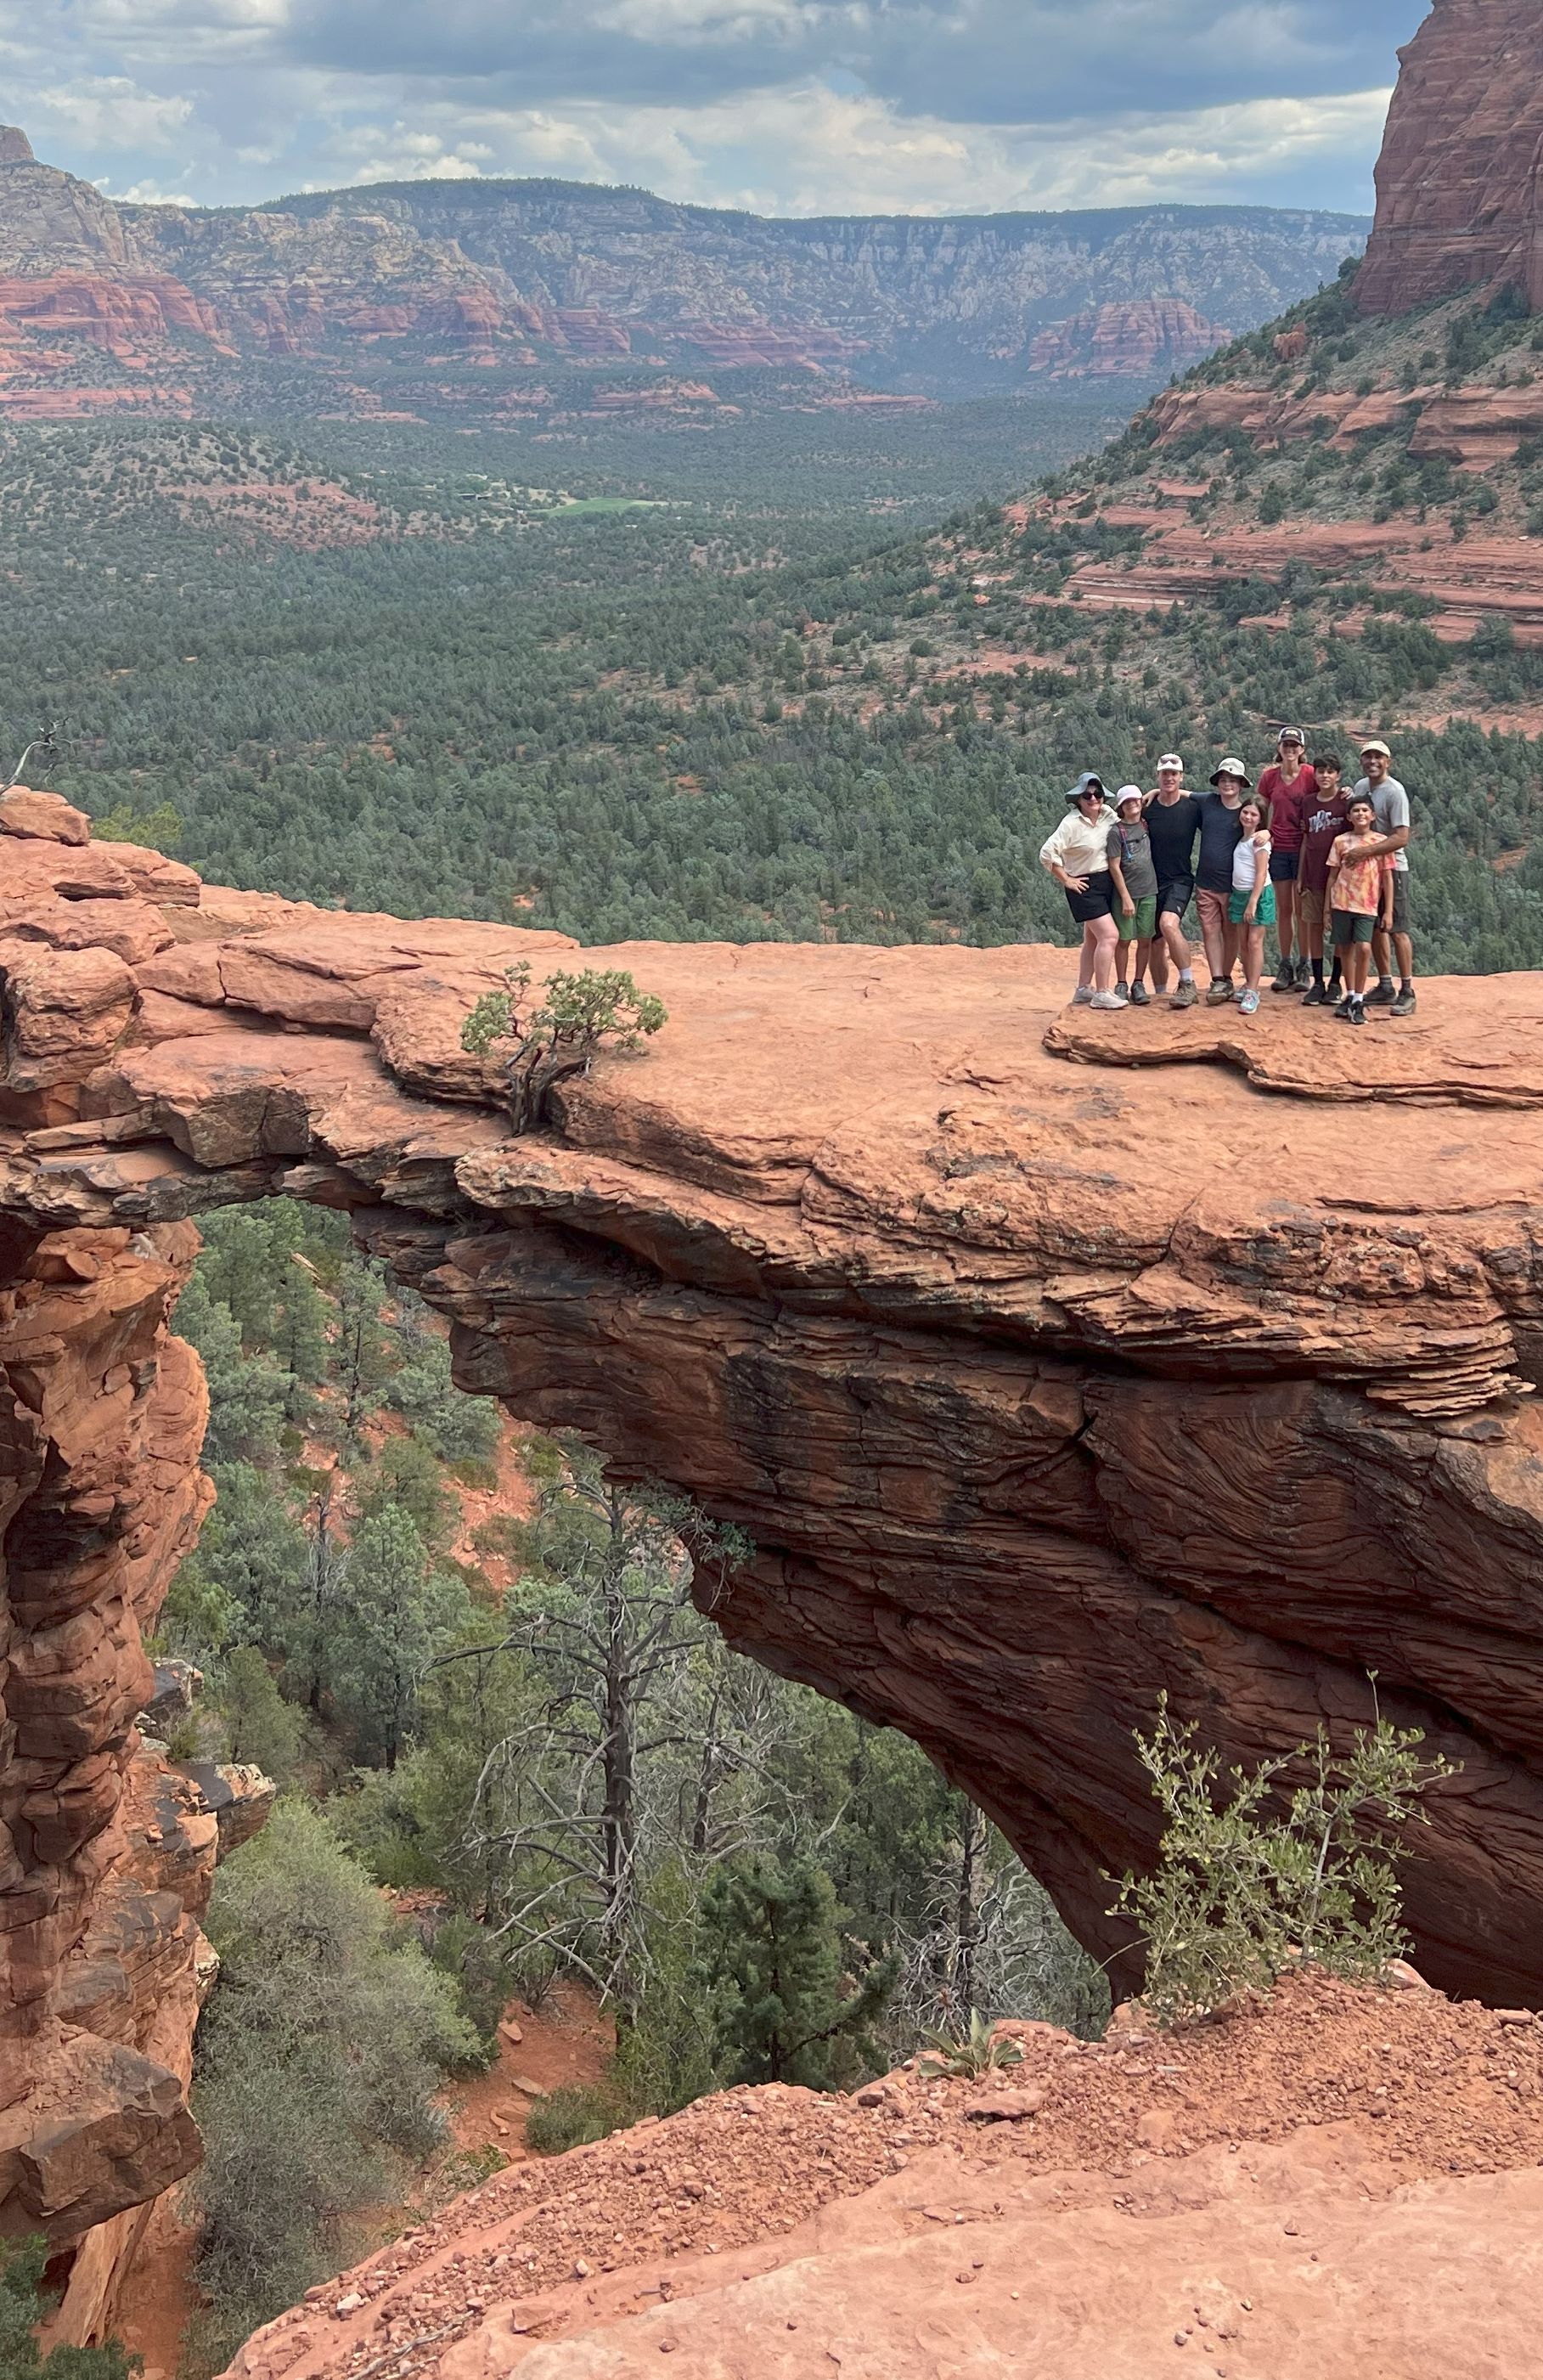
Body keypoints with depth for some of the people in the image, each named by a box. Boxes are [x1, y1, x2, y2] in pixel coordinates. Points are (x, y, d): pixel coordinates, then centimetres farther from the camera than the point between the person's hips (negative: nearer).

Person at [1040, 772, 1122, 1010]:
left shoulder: (1108, 814, 4)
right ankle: (1102, 993, -12)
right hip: (1085, 885, -8)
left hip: (1107, 882, 8)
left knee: (1093, 939, 14)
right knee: (1109, 935, -15)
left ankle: (1083, 990, 24)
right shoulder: (1072, 823, -17)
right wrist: (1066, 880, -15)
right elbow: (1047, 853, -21)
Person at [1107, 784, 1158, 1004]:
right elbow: (1114, 866, -9)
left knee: (1145, 940, 4)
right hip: (1125, 892, -4)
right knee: (1124, 940, 1)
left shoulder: (1146, 825, 6)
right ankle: (1121, 985, 11)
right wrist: (1126, 897, -13)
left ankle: (1139, 984, 13)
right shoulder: (1116, 831, -7)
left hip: (1148, 892, 4)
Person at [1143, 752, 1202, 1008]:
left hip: (1180, 879, -3)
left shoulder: (1193, 807, -2)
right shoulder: (1147, 808, 2)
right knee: (1156, 943, 6)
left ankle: (1188, 985, -23)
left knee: (1168, 924, -30)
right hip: (1152, 881, 3)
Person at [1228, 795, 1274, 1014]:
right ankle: (1249, 985, 19)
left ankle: (1252, 992, -10)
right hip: (1239, 894, 8)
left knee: (1254, 942, -8)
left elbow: (1261, 874, -16)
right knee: (1242, 943, 10)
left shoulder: (1259, 840, -11)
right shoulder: (1242, 838, 11)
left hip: (1258, 894, -8)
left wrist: (1253, 902, -20)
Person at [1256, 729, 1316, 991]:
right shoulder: (1269, 777, 4)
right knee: (1284, 909, 7)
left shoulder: (1310, 775, -5)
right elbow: (1261, 811, 11)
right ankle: (1285, 966, 14)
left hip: (1303, 848, -3)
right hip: (1277, 848, 3)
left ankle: (1303, 968, 8)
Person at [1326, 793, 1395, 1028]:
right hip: (1342, 902, 2)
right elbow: (1333, 875, 8)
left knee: (1363, 948, -16)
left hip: (1368, 905, -2)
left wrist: (1388, 911, -1)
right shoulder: (1341, 841, 5)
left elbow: (1388, 878, 3)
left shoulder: (1381, 842, 1)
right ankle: (1350, 996, 22)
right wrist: (1327, 907, 6)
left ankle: (1358, 1001, -7)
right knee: (1346, 949, 8)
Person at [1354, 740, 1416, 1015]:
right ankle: (1385, 987, 20)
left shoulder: (1394, 792, -15)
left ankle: (1407, 992, -1)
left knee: (1397, 930, -6)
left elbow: (1401, 838, -23)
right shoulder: (1360, 786, 10)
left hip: (1392, 867, -8)